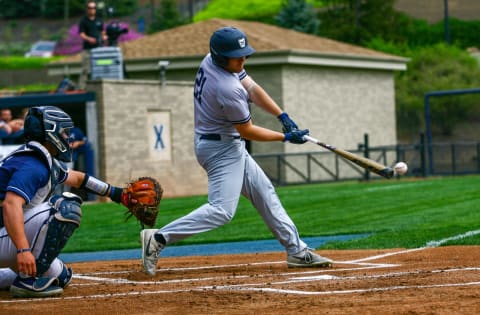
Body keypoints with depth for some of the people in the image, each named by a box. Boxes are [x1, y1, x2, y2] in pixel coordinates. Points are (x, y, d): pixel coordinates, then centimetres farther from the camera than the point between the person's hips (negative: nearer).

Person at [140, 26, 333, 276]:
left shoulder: (210, 61, -3)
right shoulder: (228, 90, -29)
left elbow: (252, 88, 3)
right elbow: (248, 131, -17)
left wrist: (283, 117, -4)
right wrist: (286, 137, -6)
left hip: (229, 146, 11)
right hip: (222, 149, -11)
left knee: (264, 192, 15)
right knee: (222, 209, -16)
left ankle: (296, 250, 21)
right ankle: (159, 238, -19)